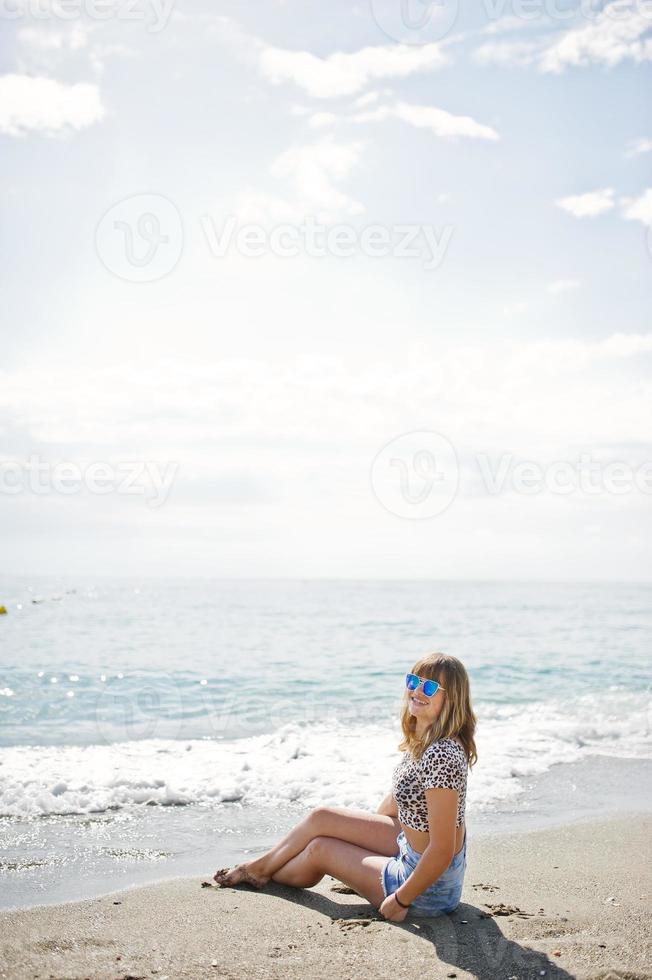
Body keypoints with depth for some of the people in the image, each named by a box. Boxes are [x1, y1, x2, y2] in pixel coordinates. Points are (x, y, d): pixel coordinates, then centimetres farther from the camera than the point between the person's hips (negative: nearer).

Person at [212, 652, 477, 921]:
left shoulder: (441, 755, -32)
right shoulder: (420, 739, -2)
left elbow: (442, 851, -31)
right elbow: (398, 798, 15)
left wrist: (399, 900, -21)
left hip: (432, 886, -8)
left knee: (319, 849, 8)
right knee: (320, 817, 12)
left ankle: (260, 872, 40)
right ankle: (259, 866, 38)